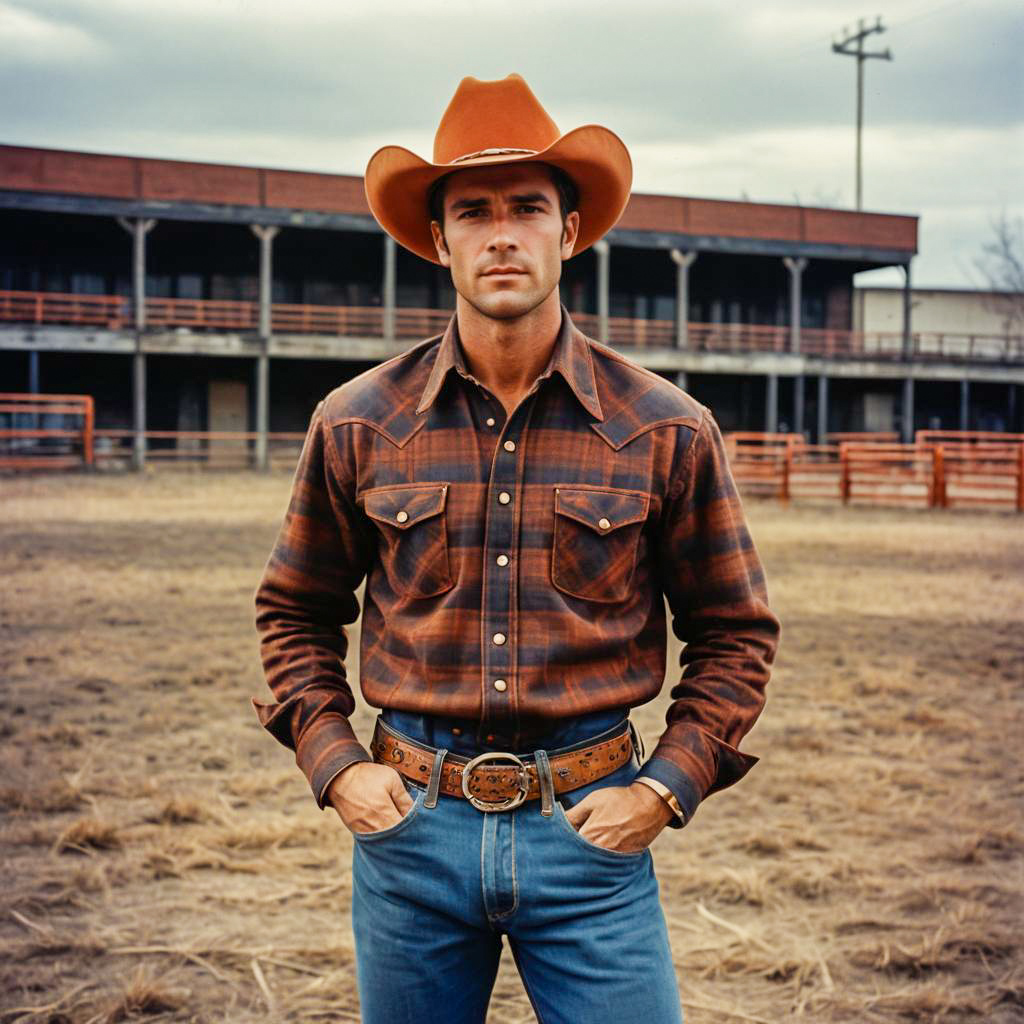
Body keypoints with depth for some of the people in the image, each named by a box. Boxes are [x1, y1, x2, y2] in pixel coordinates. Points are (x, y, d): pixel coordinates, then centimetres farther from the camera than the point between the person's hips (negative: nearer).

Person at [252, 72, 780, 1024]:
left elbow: (735, 631, 5)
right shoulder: (356, 425, -1)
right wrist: (334, 763, 0)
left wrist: (667, 785, -5)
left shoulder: (667, 430, -4)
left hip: (590, 829, -1)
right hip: (408, 824, 2)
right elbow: (295, 611, 12)